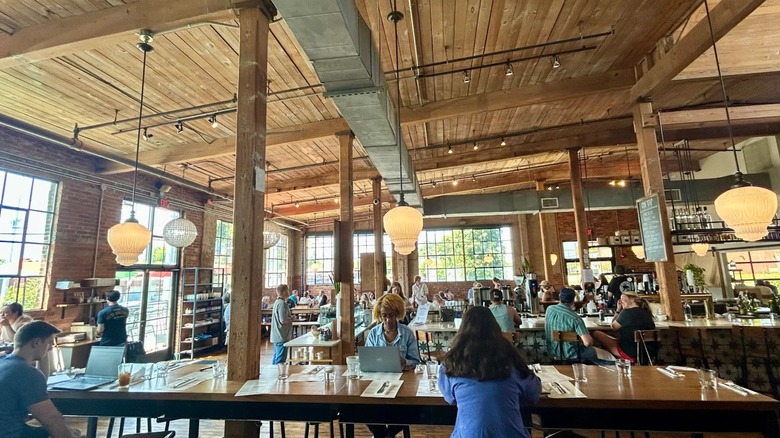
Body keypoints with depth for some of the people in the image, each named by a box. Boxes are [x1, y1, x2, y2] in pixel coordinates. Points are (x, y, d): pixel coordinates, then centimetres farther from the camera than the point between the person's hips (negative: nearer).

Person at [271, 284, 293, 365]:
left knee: (276, 358, 18)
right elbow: (283, 320, -24)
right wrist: (292, 318, -8)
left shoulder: (277, 302, 13)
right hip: (282, 336, -10)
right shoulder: (282, 303, -19)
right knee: (280, 360, -2)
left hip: (276, 336, 10)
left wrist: (290, 316, 13)